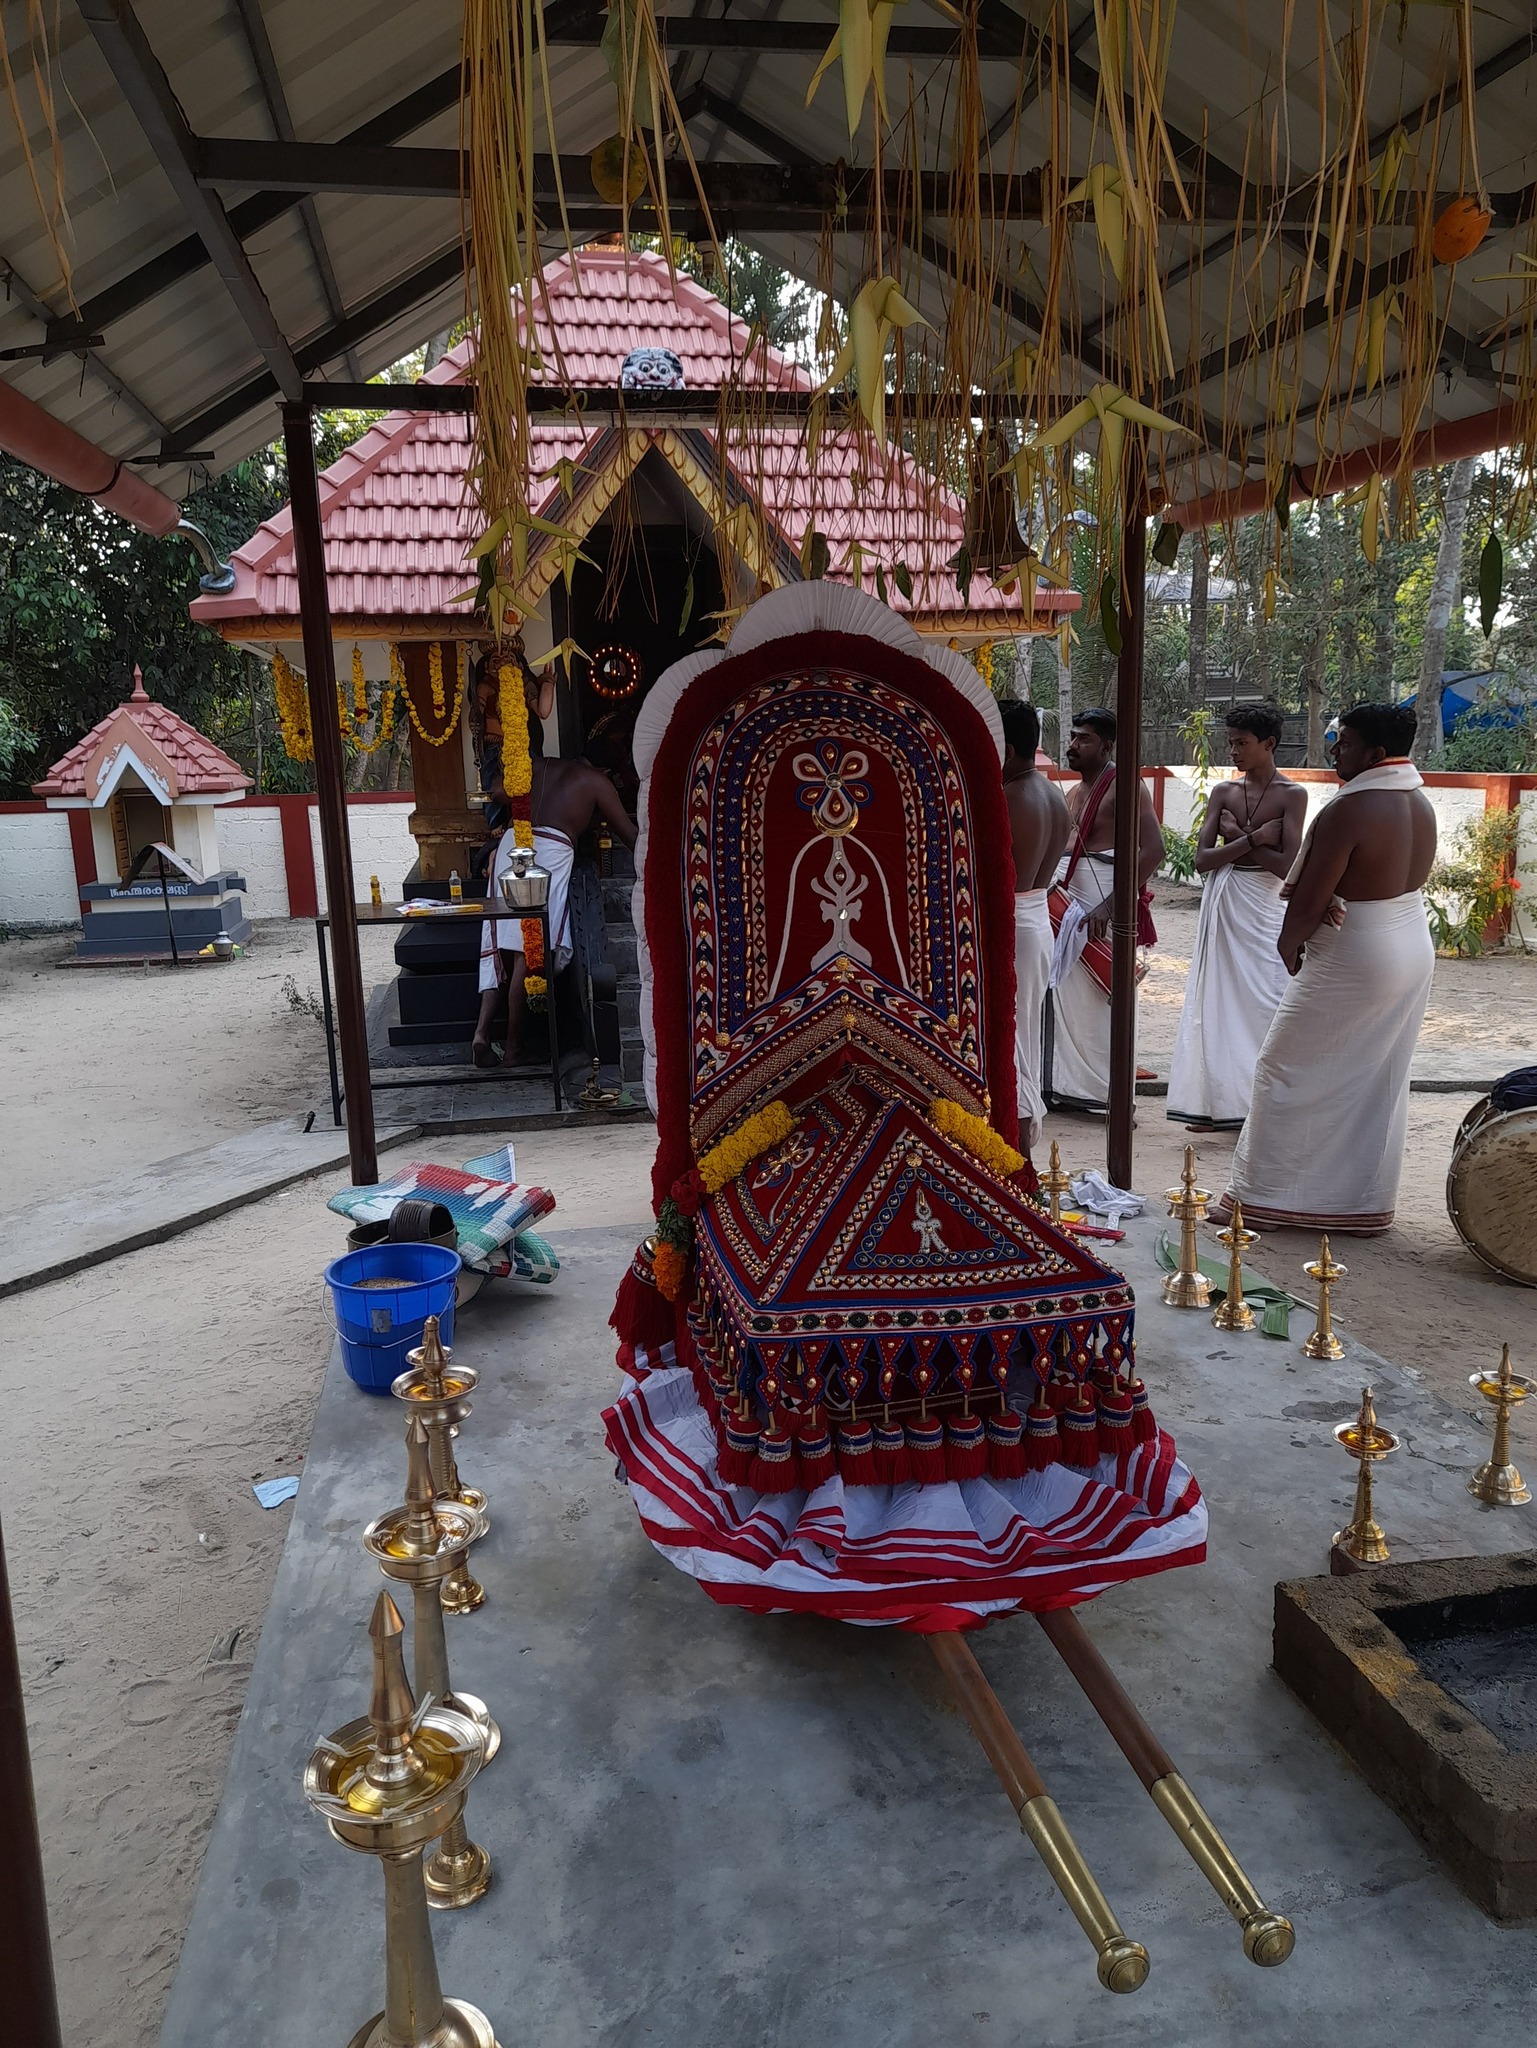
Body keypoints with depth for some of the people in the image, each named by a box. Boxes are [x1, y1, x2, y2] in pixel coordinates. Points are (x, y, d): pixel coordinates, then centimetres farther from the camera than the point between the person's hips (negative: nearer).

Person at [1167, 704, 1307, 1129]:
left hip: (1264, 908, -5)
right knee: (1219, 1001, 7)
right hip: (1222, 906, 5)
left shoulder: (1291, 795, -4)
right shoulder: (1223, 793, 7)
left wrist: (1237, 836, -9)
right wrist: (1254, 838, -11)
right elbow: (1202, 859, -2)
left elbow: (1286, 865, -14)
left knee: (1265, 1004, -5)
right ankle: (1223, 1105, 15)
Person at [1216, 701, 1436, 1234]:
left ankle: (1267, 1196, 11)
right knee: (1380, 1083, 15)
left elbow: (1308, 900, -22)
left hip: (1349, 965, -9)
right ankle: (1367, 1204, 25)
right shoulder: (1420, 804, 5)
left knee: (1288, 1073, 3)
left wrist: (1287, 945, -5)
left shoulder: (1349, 810, -23)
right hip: (1413, 955, 9)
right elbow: (1404, 880, 4)